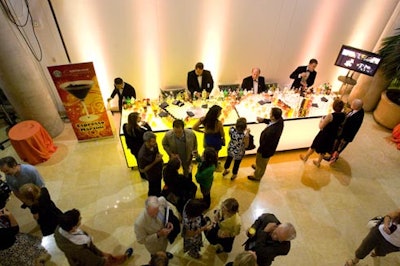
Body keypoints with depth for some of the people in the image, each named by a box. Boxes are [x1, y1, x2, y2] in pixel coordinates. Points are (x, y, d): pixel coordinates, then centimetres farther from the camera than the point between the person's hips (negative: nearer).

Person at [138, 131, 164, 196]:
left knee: (158, 188, 33)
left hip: (158, 171, 6)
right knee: (153, 191, 22)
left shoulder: (154, 145, -20)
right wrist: (155, 162, -31)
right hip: (152, 175, -6)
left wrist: (159, 156, -15)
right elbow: (142, 170, -26)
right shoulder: (142, 155, -39)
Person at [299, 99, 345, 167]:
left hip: (325, 135, -5)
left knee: (314, 146, 18)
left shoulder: (330, 116, -29)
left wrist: (321, 120, -4)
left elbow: (321, 126, -23)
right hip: (334, 136, 5)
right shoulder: (344, 115, -11)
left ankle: (305, 157, 38)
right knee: (323, 149, 24)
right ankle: (318, 162, 42)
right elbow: (340, 125, 6)